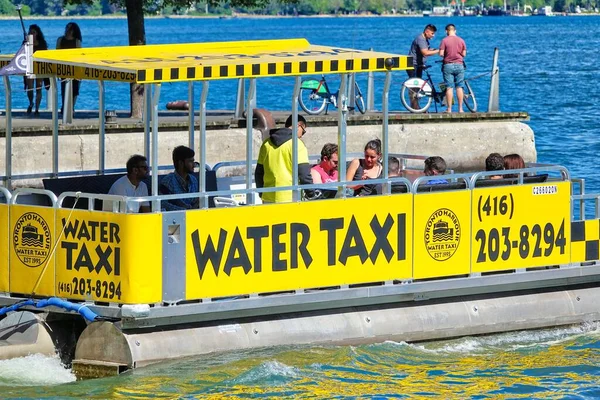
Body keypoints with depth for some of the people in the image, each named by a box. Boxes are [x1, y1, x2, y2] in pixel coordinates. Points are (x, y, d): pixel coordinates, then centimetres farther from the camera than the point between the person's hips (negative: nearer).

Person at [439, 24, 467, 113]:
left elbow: (441, 54, -11)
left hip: (448, 65, -2)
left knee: (449, 88, -2)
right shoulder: (461, 40, 2)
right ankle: (460, 108, 5)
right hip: (459, 65, 2)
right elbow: (464, 54, 5)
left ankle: (449, 109, -3)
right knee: (459, 87, 6)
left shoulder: (444, 40, -7)